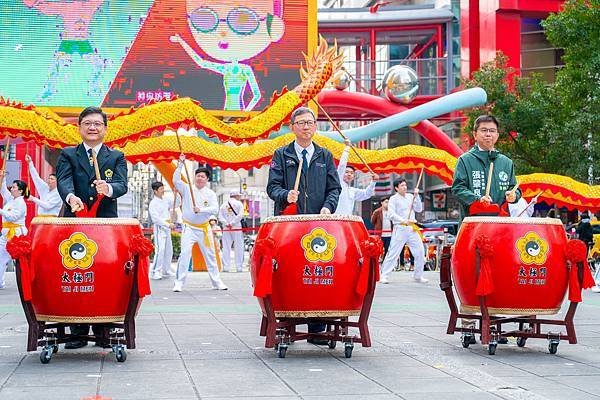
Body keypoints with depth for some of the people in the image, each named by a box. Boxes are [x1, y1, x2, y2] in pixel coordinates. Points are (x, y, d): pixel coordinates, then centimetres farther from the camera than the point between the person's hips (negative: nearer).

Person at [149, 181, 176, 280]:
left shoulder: (165, 200, 9)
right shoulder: (153, 203, -12)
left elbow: (171, 206, 31)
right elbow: (156, 218, -19)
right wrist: (168, 225, -21)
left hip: (167, 228, 8)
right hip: (159, 228, -8)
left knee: (168, 250, 11)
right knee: (160, 250, -17)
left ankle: (166, 270, 22)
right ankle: (155, 272, -15)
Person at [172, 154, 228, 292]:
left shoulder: (210, 194, 2)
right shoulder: (187, 189, -1)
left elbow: (215, 208, -10)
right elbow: (176, 180, -16)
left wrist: (201, 210, -24)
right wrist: (180, 164, -22)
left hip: (204, 228, 3)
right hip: (189, 228, -3)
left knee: (210, 255, 12)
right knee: (185, 254, -15)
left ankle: (217, 282, 22)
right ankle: (179, 283, -12)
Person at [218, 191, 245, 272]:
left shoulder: (223, 205, 13)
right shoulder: (239, 203, 2)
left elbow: (220, 217, 3)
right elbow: (240, 215, -10)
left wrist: (226, 223, -5)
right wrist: (232, 223, -9)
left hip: (226, 229, 3)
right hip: (237, 228, -3)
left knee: (226, 247, 3)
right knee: (238, 247, 0)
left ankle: (226, 267, -2)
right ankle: (239, 267, -3)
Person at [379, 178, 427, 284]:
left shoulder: (410, 196, 14)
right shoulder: (393, 199, -1)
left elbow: (419, 209, 8)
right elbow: (392, 214, -11)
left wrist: (416, 196, -2)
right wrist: (403, 221, -24)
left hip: (412, 228, 5)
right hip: (400, 229, -5)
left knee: (420, 252, 4)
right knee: (393, 253, -7)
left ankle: (418, 276, 16)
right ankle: (384, 276, -2)